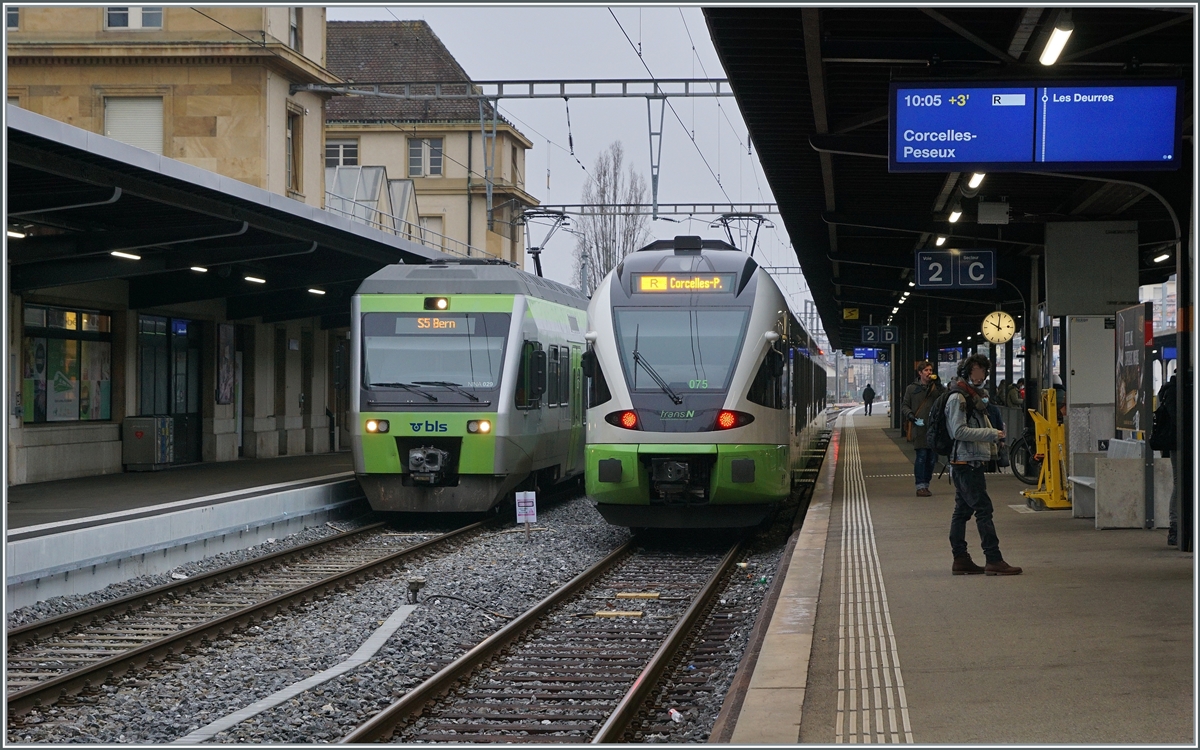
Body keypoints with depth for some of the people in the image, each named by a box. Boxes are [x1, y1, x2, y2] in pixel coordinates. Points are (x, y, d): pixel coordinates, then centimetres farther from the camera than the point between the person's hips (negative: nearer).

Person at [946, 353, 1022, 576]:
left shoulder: (972, 396, 20)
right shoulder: (958, 398, -12)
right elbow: (959, 431, -20)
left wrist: (993, 435, 10)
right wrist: (990, 434, -21)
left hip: (973, 463, 11)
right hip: (967, 463, -11)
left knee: (963, 510, 10)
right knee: (983, 509, -11)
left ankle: (960, 559, 13)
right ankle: (994, 561, -12)